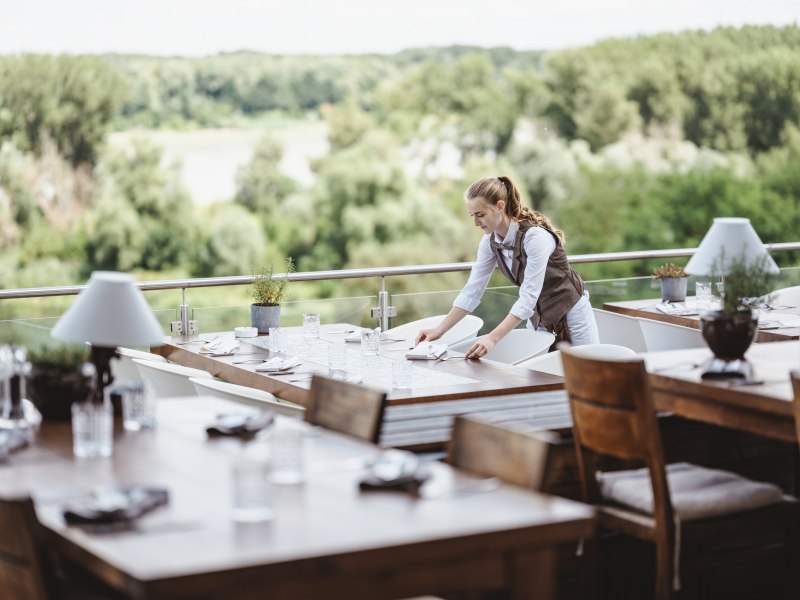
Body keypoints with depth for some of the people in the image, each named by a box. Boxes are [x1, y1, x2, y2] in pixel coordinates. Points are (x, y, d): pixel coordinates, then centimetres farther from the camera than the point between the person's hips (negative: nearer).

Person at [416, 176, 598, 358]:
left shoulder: (535, 237, -29)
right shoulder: (490, 240, -7)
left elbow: (528, 298, -32)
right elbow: (472, 291, -3)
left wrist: (492, 338, -39)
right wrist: (439, 330, -11)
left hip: (570, 314, -6)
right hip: (538, 319, 6)